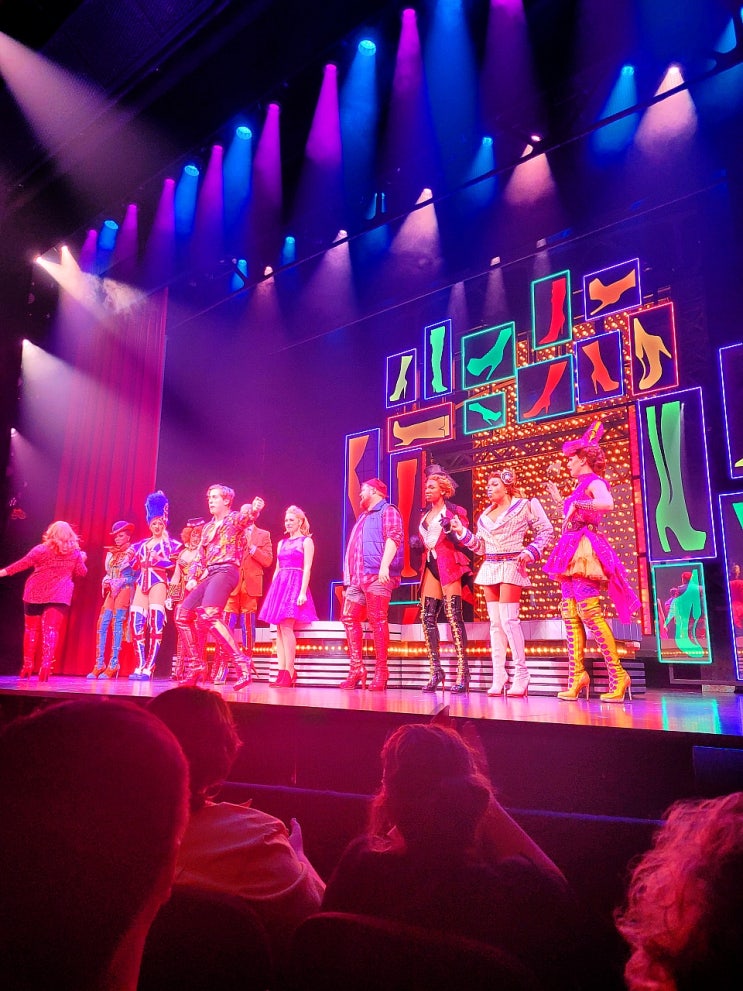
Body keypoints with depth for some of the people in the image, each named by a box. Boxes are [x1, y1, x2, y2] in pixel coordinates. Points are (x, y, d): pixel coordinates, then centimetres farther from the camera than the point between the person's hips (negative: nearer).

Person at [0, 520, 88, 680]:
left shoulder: (42, 549, -4)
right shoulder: (75, 552, 3)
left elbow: (23, 563, -9)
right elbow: (81, 573, 9)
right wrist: (81, 560, 27)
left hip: (36, 594, 0)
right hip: (59, 596, 1)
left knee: (31, 629, 11)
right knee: (51, 630, -4)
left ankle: (27, 666, 17)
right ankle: (46, 665, -17)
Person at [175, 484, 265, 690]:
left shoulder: (235, 519, 2)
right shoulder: (208, 527, 24)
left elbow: (247, 515, -23)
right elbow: (199, 556, 25)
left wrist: (253, 509, -48)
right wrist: (192, 578, 8)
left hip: (226, 571, -9)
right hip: (208, 575, 9)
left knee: (209, 615, -29)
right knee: (182, 615, 5)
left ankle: (242, 665, -32)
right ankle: (198, 667, 14)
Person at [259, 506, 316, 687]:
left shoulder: (306, 541, 2)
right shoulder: (282, 543, 21)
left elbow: (307, 568, -7)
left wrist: (302, 592, -16)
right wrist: (273, 589, 12)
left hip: (296, 584, -7)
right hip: (280, 584, 7)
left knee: (286, 627, -16)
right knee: (279, 629, -1)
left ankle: (290, 672, -14)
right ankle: (282, 672, -1)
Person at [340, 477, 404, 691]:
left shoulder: (388, 511, 2)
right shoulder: (363, 517, 29)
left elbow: (393, 538, -14)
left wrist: (384, 565, -27)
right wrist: (348, 575, 23)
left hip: (377, 576, -9)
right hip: (357, 577, 9)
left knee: (377, 620, -11)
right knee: (349, 617, 2)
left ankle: (381, 672, -9)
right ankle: (356, 668, 5)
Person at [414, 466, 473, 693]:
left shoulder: (455, 511, 2)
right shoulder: (425, 514, 21)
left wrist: (452, 530, -21)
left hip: (449, 565, -7)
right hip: (430, 566, 7)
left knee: (453, 615, -12)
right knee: (427, 617, 0)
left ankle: (463, 672, -10)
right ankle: (436, 671, 7)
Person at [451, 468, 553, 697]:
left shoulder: (524, 506, 1)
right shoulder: (484, 516, 17)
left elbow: (545, 530, 0)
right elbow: (480, 547, 15)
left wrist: (530, 552, -12)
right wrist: (462, 532, 4)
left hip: (511, 566, -6)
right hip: (489, 568, 6)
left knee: (508, 619, -13)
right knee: (495, 622, 4)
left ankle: (521, 674, -3)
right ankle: (498, 677, 5)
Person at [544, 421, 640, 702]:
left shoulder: (594, 482, -6)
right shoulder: (582, 485, 20)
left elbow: (607, 504, -28)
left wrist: (576, 503, -21)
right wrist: (560, 500, 31)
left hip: (586, 550, -10)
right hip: (573, 552, 10)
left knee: (588, 610, -15)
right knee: (570, 613, 3)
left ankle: (617, 674, -9)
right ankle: (577, 675, 4)